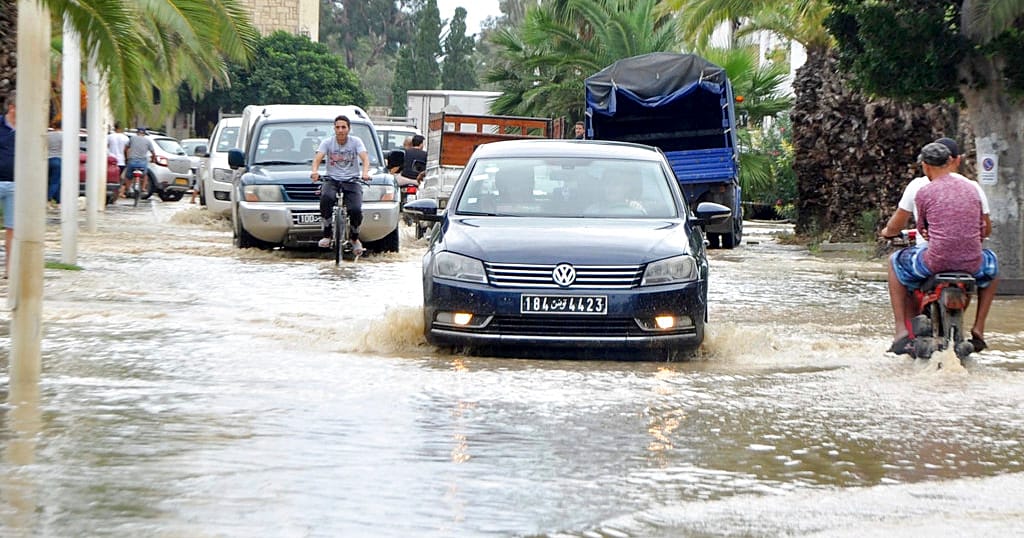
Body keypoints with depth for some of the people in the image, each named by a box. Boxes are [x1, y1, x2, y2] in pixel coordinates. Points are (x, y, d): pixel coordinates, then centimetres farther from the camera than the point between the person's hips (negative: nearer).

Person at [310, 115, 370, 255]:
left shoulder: (356, 142, 2)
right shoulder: (327, 142, 4)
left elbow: (365, 158, -12)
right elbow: (318, 158, -10)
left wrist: (365, 172, -34)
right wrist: (315, 171, -34)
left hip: (352, 181, 0)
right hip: (332, 180, 0)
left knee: (356, 210, -25)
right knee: (326, 197, -36)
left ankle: (354, 238, 8)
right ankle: (327, 235, -22)